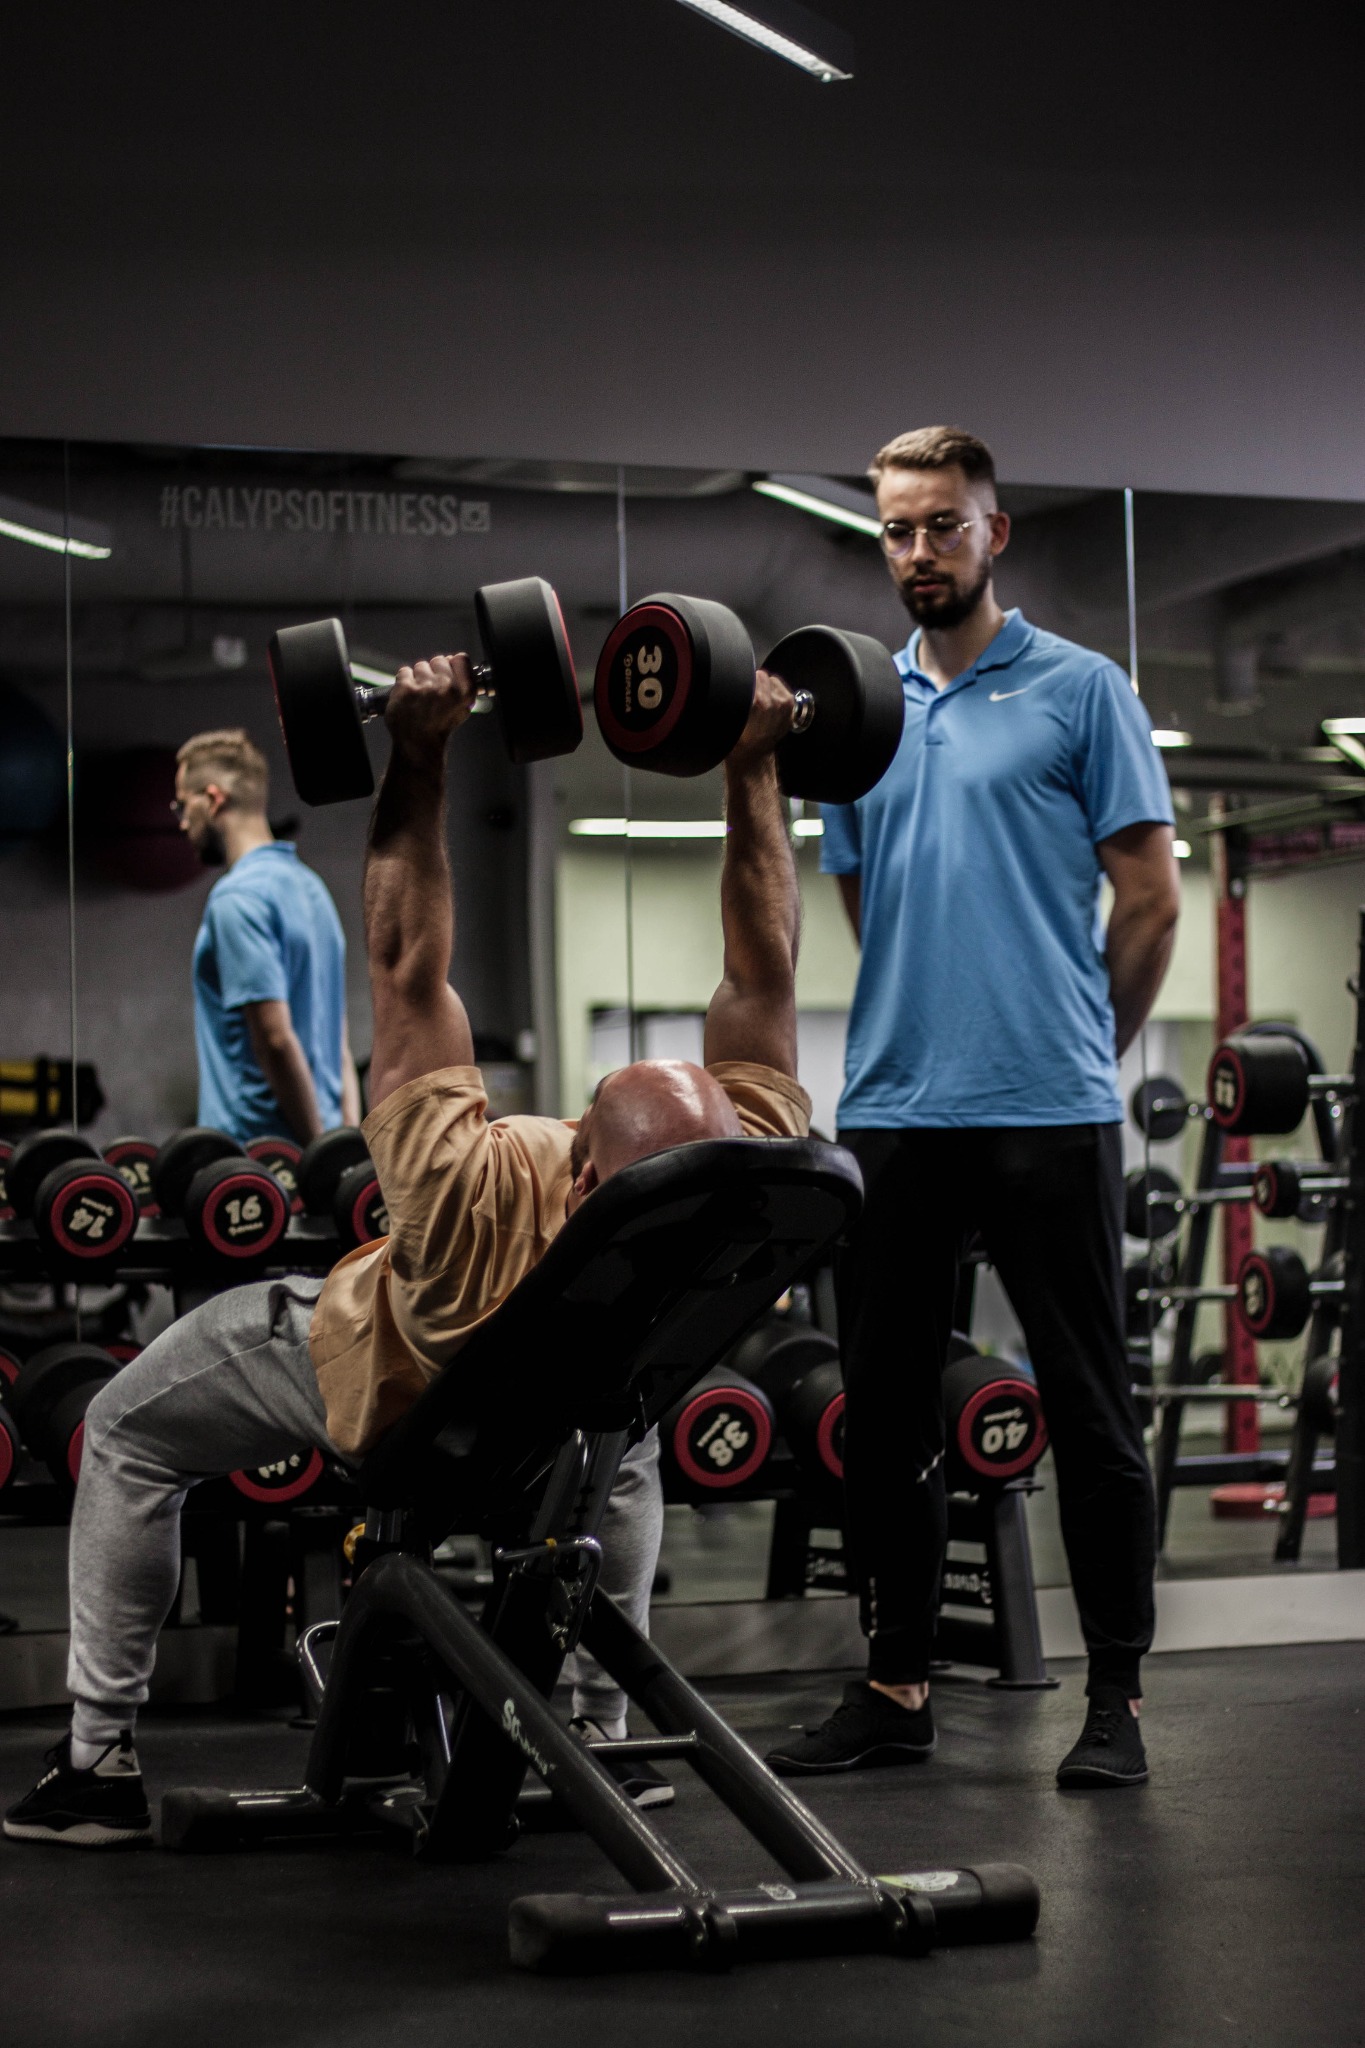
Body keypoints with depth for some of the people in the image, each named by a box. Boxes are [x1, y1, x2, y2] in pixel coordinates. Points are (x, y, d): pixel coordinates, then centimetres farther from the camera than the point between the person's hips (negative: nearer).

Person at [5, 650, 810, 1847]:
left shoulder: (479, 1200, -47)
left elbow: (409, 970, -41)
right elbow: (766, 969, -27)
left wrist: (421, 756, -36)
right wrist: (753, 769, -22)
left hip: (393, 1392, -3)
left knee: (130, 1434, 16)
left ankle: (101, 1758, 14)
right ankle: (606, 1734, 33)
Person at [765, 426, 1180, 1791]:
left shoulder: (1080, 691, 0)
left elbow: (1151, 900, 0)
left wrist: (1077, 1051, 7)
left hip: (1050, 1113, -5)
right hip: (892, 1111, 5)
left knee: (1090, 1417, 1)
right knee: (883, 1422, 9)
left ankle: (1117, 1700, 8)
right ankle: (895, 1689, 19)